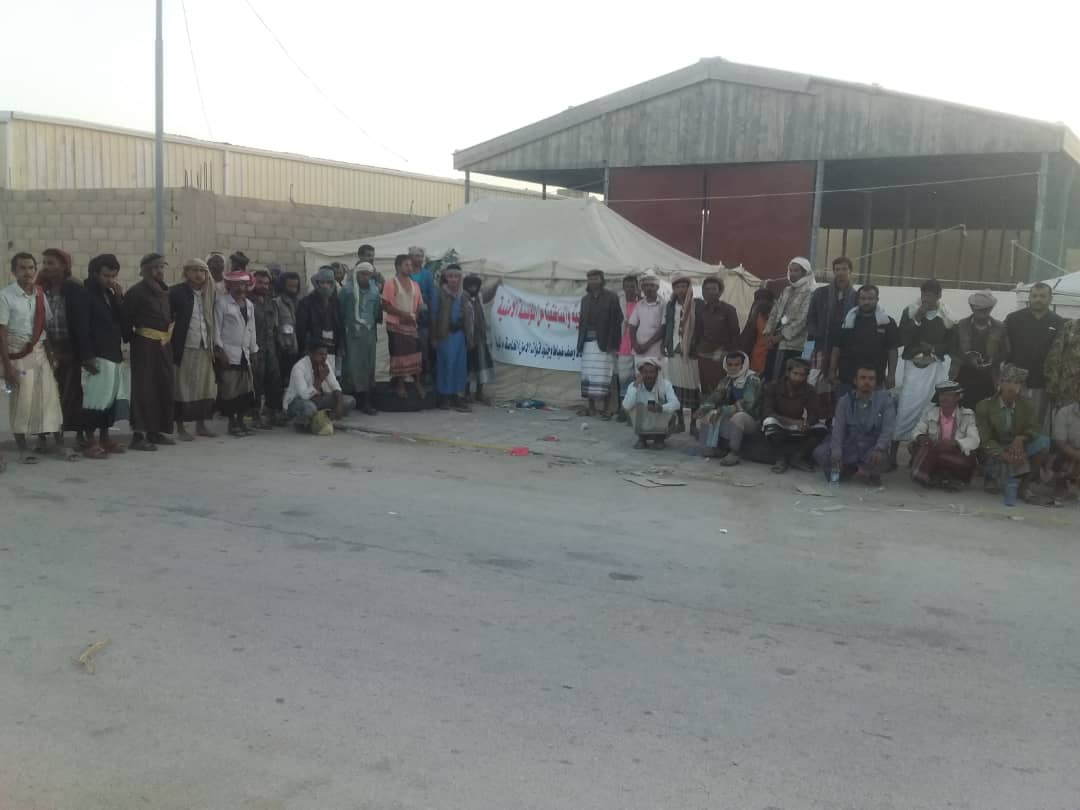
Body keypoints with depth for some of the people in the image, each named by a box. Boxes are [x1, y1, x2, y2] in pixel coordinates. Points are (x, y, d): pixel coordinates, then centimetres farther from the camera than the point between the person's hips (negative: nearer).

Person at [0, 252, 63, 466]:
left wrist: (51, 356, 5)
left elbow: (46, 328, 9)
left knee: (48, 397, 3)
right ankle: (22, 448, 11)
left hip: (40, 352, 5)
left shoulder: (40, 295, 5)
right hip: (17, 354, -5)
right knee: (22, 400, -1)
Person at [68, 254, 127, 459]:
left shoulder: (110, 294, 17)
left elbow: (122, 322, 12)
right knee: (95, 399, -8)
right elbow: (80, 328, -14)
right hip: (96, 357, -8)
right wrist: (87, 356, -19)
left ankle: (104, 437, 20)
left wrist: (119, 299, 0)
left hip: (114, 355, 8)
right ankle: (90, 441, -3)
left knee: (111, 398, 10)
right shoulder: (82, 294, -7)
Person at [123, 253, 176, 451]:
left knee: (166, 386, 8)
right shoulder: (136, 292, -6)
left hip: (164, 344, 7)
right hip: (145, 345, -7)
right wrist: (132, 339, -4)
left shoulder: (166, 292, 14)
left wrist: (169, 335, 9)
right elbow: (126, 320, -7)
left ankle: (156, 430, 18)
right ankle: (138, 434, -5)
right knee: (143, 388, -8)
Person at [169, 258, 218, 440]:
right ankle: (180, 428, 9)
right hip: (184, 349, -4)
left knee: (205, 388, 6)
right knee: (182, 389, 1)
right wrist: (171, 343, -10)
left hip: (205, 349, 5)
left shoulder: (210, 294, 11)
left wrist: (215, 346, 7)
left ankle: (201, 425, 19)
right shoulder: (176, 292, -4)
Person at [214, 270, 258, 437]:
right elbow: (217, 328, -5)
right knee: (230, 389, -6)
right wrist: (219, 350, -11)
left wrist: (253, 351, 15)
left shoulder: (249, 305, 16)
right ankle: (232, 423, 3)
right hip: (228, 353, -6)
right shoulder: (222, 303, -2)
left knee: (246, 389, 4)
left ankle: (240, 421, 14)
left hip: (245, 354, 6)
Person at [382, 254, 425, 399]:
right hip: (396, 325, -4)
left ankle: (418, 384, 5)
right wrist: (402, 314, -17)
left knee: (416, 355, 0)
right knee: (399, 355, -2)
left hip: (412, 325, 5)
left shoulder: (415, 284, 14)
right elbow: (385, 305, -8)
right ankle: (400, 385, 4)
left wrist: (415, 315, -4)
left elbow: (419, 305, 16)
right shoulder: (391, 283, -3)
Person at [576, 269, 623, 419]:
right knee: (588, 375, 8)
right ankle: (591, 407, 15)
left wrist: (613, 345, -13)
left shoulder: (611, 297, -3)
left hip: (604, 343, -6)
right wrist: (580, 342, 9)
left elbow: (617, 322, -7)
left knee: (603, 377, -7)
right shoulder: (585, 299, 15)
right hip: (588, 342, 6)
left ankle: (604, 408, -2)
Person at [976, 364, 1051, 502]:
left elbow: (1035, 430, -4)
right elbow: (985, 441, -14)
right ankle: (992, 475, 5)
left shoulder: (1028, 405, 1)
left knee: (1044, 441, -23)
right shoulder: (984, 407, -9)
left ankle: (1025, 485, -11)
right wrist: (1005, 455, -33)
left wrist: (1020, 438, -28)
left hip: (1017, 449, 4)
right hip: (996, 453, -4)